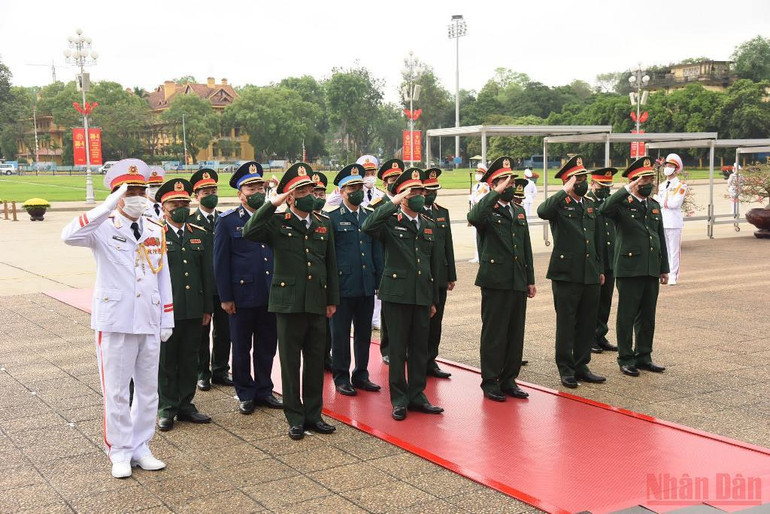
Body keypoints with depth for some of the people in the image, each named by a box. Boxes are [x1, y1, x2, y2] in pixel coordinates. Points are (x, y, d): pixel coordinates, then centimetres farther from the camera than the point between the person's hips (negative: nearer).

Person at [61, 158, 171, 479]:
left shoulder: (156, 231, 8)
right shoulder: (103, 228, -6)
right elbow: (69, 236, -28)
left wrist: (167, 319, 9)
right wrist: (111, 205, -32)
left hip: (150, 323, 5)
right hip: (115, 323, -4)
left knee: (148, 390, 12)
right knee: (117, 392, 5)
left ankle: (141, 448, 26)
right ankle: (120, 453, 19)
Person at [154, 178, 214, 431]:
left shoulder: (200, 234, 10)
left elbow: (207, 273, 11)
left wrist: (208, 307, 9)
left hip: (193, 310, 4)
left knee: (189, 359, 11)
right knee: (165, 360, 5)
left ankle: (185, 405, 23)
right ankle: (166, 408, 16)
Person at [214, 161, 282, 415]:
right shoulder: (227, 221, -2)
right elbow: (221, 261, -3)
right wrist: (225, 297, -7)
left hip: (271, 296, 3)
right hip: (242, 296, -3)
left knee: (267, 346, 11)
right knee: (242, 347, 8)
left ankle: (264, 390, 25)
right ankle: (245, 394, 21)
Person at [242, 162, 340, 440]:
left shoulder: (323, 225, 11)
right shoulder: (278, 223, -2)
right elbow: (249, 233, -21)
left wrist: (332, 300, 12)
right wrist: (271, 205, -22)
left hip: (317, 304, 4)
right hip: (289, 302, -4)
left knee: (316, 362, 11)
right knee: (290, 363, 4)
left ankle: (313, 414, 23)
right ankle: (295, 418, 15)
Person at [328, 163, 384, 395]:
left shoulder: (370, 217, 12)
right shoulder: (332, 219, -2)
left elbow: (377, 252, 15)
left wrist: (380, 281, 9)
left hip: (367, 287, 4)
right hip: (342, 287, -4)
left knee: (364, 333, 11)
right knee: (340, 334, 4)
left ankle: (361, 375, 24)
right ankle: (341, 377, 15)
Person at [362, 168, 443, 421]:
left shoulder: (430, 225, 13)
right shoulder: (390, 222, -3)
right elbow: (367, 226, -27)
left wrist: (434, 300, 17)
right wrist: (394, 203, -24)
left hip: (422, 295, 5)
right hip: (396, 293, -5)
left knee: (420, 347, 10)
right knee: (398, 348, 2)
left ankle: (417, 395, 21)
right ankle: (399, 399, 12)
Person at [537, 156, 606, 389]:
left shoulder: (591, 206, 15)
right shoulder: (560, 205, -5)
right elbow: (542, 211, -31)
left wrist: (600, 269, 19)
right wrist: (565, 191, -27)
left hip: (590, 275, 6)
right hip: (566, 274, -6)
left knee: (587, 323, 11)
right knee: (566, 323, 3)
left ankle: (581, 366, 22)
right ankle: (566, 369, 12)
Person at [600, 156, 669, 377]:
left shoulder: (654, 206, 15)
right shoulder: (622, 204, -6)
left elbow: (661, 238, 19)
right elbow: (605, 210, -30)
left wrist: (664, 268, 17)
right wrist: (627, 190, -28)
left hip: (651, 270, 7)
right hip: (629, 270, -6)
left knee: (647, 316, 12)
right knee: (627, 316, 2)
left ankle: (644, 356, 23)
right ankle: (626, 358, 10)